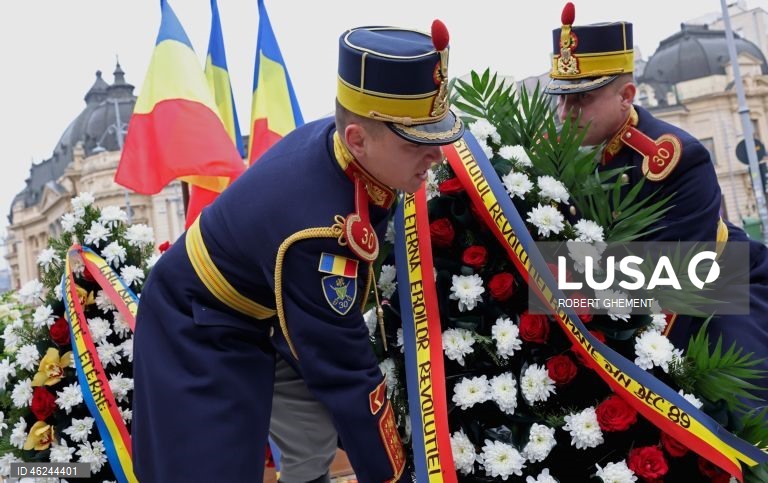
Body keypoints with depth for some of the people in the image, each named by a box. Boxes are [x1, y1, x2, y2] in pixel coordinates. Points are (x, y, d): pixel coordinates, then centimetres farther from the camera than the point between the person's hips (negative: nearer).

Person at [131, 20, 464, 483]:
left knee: (317, 441, 19)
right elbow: (345, 373, -32)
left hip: (257, 314, 9)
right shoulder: (320, 233, -40)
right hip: (197, 333, -9)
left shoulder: (334, 136, -17)